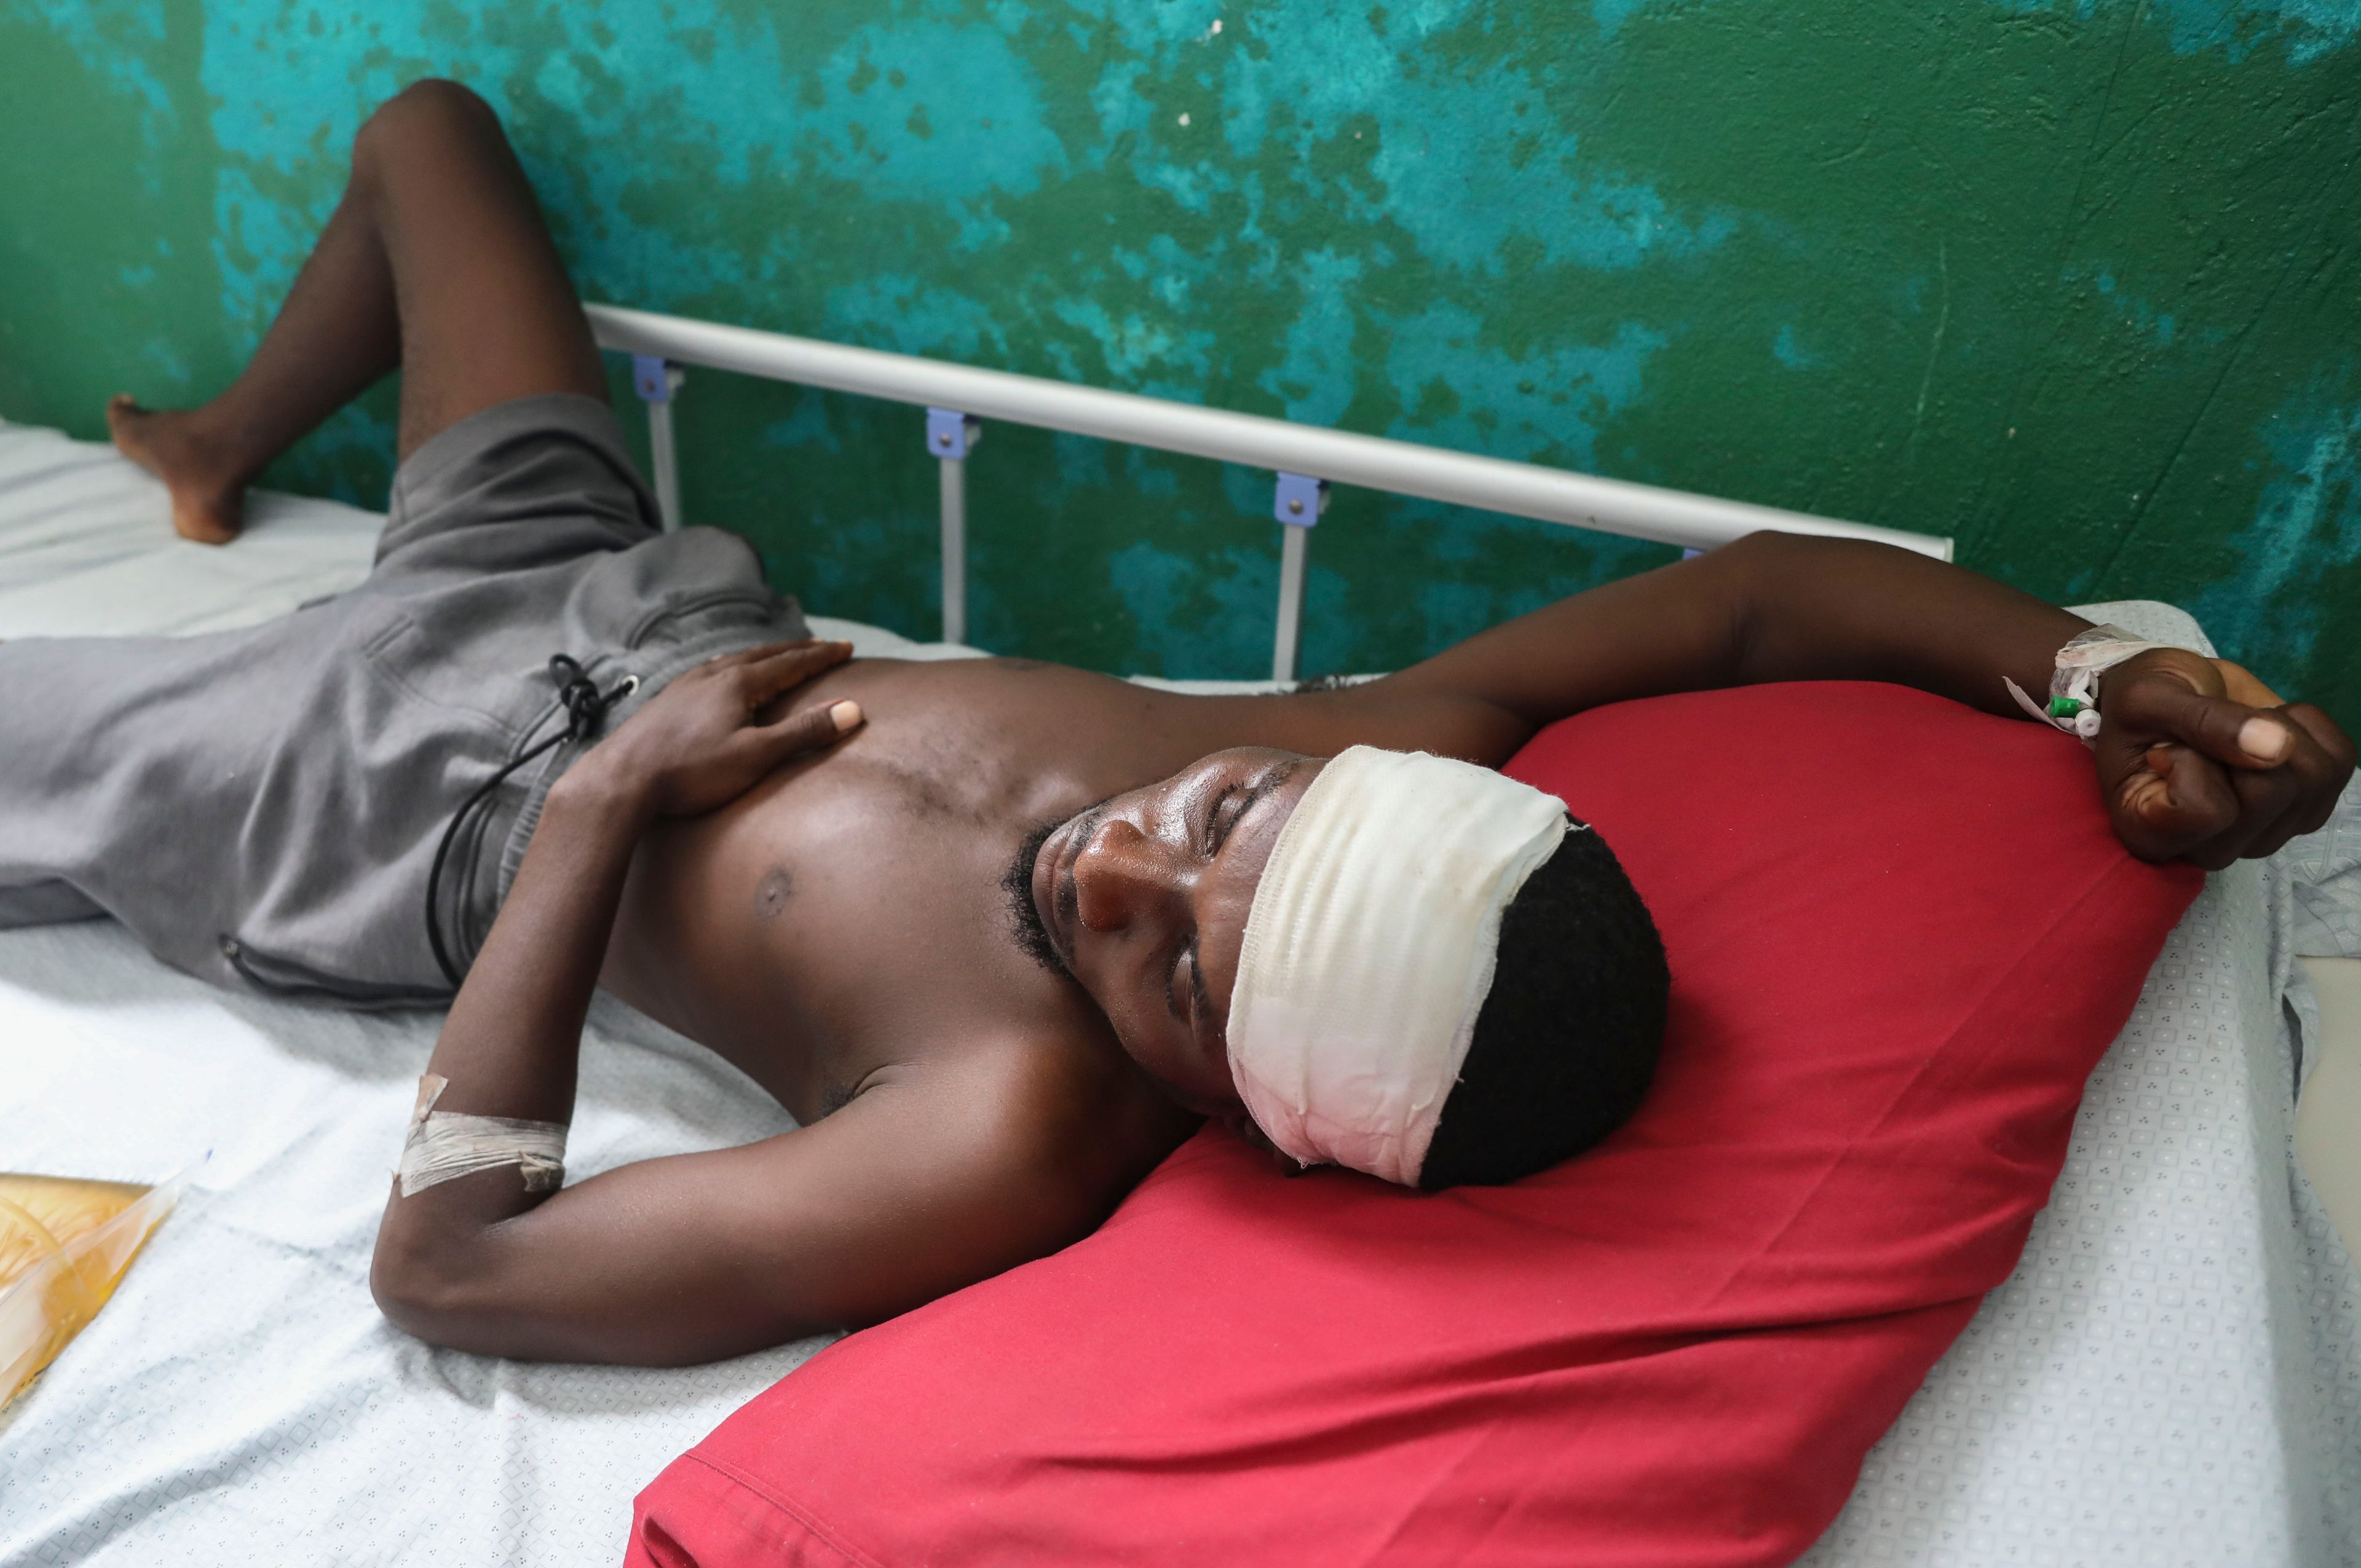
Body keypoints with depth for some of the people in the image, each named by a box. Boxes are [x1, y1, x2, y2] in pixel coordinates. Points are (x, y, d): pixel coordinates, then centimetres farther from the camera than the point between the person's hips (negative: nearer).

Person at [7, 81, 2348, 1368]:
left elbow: (442, 1258, -36)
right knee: (422, 123, 20)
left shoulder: (1013, 1145, -43)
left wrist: (598, 798, -34)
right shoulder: (1365, 770, -31)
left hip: (457, 824, -4)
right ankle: (223, 456, 48)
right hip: (629, 598, 5)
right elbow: (1759, 584, -20)